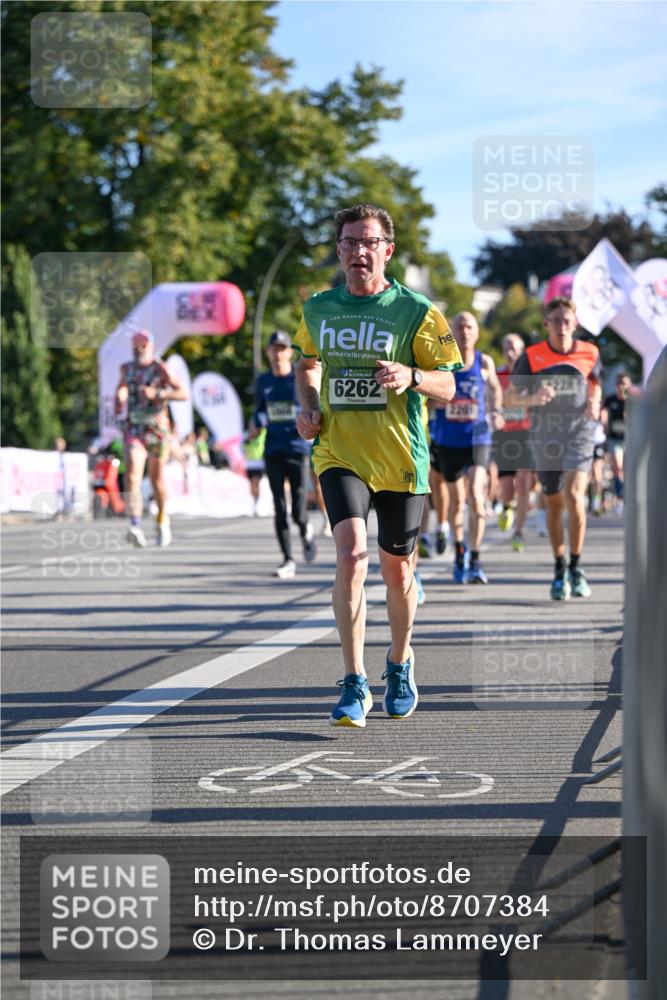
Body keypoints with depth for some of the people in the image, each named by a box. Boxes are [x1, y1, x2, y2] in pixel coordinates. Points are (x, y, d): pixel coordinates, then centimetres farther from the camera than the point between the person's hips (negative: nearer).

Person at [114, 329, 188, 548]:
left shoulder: (160, 369, -6)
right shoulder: (126, 368, 7)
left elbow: (183, 393, -13)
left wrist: (157, 394, -25)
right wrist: (119, 400, 2)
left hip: (157, 429, -2)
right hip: (134, 429, 2)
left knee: (157, 479, 11)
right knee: (132, 475, -20)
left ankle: (162, 521, 37)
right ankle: (136, 526, -31)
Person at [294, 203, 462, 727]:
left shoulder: (416, 311, -5)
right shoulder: (318, 309, 6)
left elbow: (448, 386, -2)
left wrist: (411, 376, -23)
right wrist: (309, 407, 6)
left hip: (400, 460, -1)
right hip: (339, 454, 1)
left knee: (396, 567, 11)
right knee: (352, 553, -19)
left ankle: (400, 664, 39)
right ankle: (355, 685, -14)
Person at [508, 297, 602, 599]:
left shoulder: (589, 353, 1)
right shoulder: (532, 355, -3)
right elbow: (513, 397, 2)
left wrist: (594, 403, -1)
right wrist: (533, 399, -19)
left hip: (579, 432, -1)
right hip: (545, 436, 1)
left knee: (574, 495, -19)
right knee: (553, 504, 8)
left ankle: (576, 568, -7)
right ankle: (559, 571, 23)